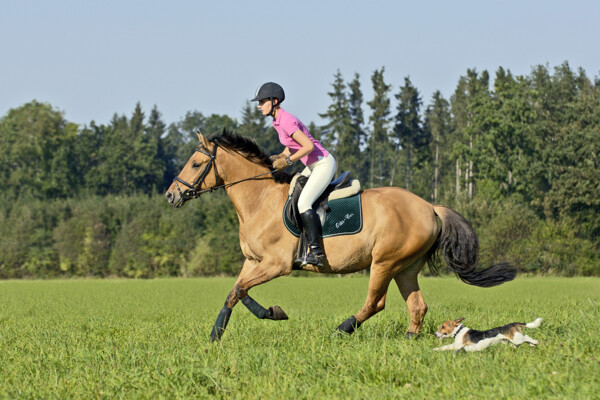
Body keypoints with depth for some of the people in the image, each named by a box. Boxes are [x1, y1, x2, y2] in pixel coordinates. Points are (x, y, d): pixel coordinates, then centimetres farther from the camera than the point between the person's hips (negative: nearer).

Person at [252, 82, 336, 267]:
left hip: (324, 164, -11)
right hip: (313, 167, 11)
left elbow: (309, 146, -26)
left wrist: (288, 161, -19)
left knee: (303, 203, -23)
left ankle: (316, 252, -26)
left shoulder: (286, 121, -20)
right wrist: (278, 159, 3)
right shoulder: (278, 121, 10)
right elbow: (290, 149, 19)